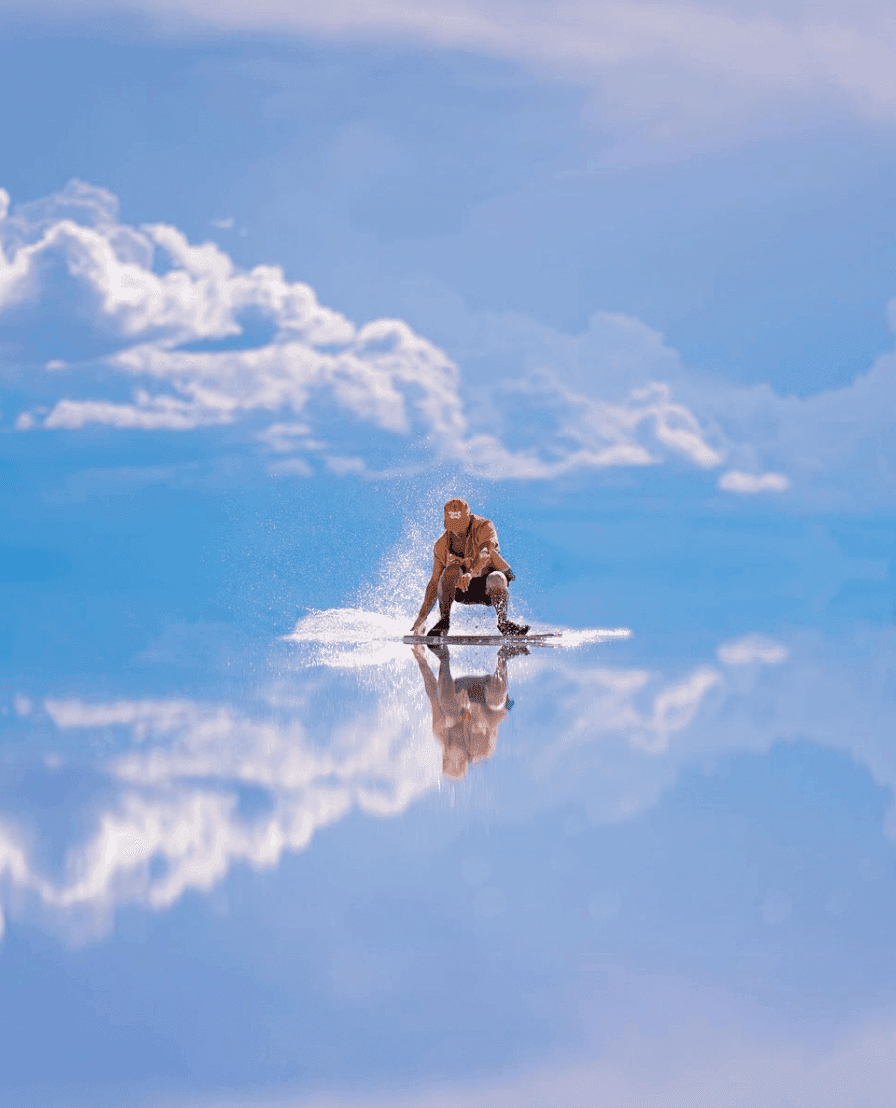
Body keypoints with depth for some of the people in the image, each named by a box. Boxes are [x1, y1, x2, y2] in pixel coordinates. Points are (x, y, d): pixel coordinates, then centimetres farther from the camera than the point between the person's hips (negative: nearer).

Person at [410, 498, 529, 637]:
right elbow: (434, 583, 1)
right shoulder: (442, 545, -3)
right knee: (451, 570, -29)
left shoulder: (484, 527, -13)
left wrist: (470, 574, -54)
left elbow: (485, 553, -33)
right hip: (462, 592, 3)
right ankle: (444, 621, -22)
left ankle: (503, 621, -18)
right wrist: (420, 619, -2)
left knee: (496, 579, -38)